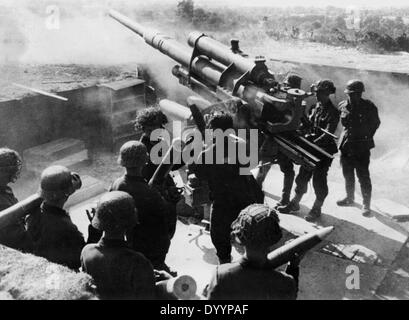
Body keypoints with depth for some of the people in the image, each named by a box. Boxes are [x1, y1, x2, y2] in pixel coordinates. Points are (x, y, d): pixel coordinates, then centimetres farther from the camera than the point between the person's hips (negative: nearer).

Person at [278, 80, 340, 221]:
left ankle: (316, 209, 15)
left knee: (319, 179, 1)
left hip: (324, 150, -7)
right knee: (303, 175, 11)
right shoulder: (316, 107, 7)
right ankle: (295, 203, 24)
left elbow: (327, 135, -22)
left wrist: (312, 144, -29)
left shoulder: (333, 112, -15)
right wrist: (306, 137, 0)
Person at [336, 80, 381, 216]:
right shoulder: (343, 106, -1)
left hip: (362, 148, -5)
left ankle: (366, 205, 8)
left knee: (363, 177, -3)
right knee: (348, 175, 18)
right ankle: (350, 198, 38)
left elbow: (376, 123, 4)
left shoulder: (369, 107, -10)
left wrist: (366, 137, 1)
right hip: (346, 146, 5)